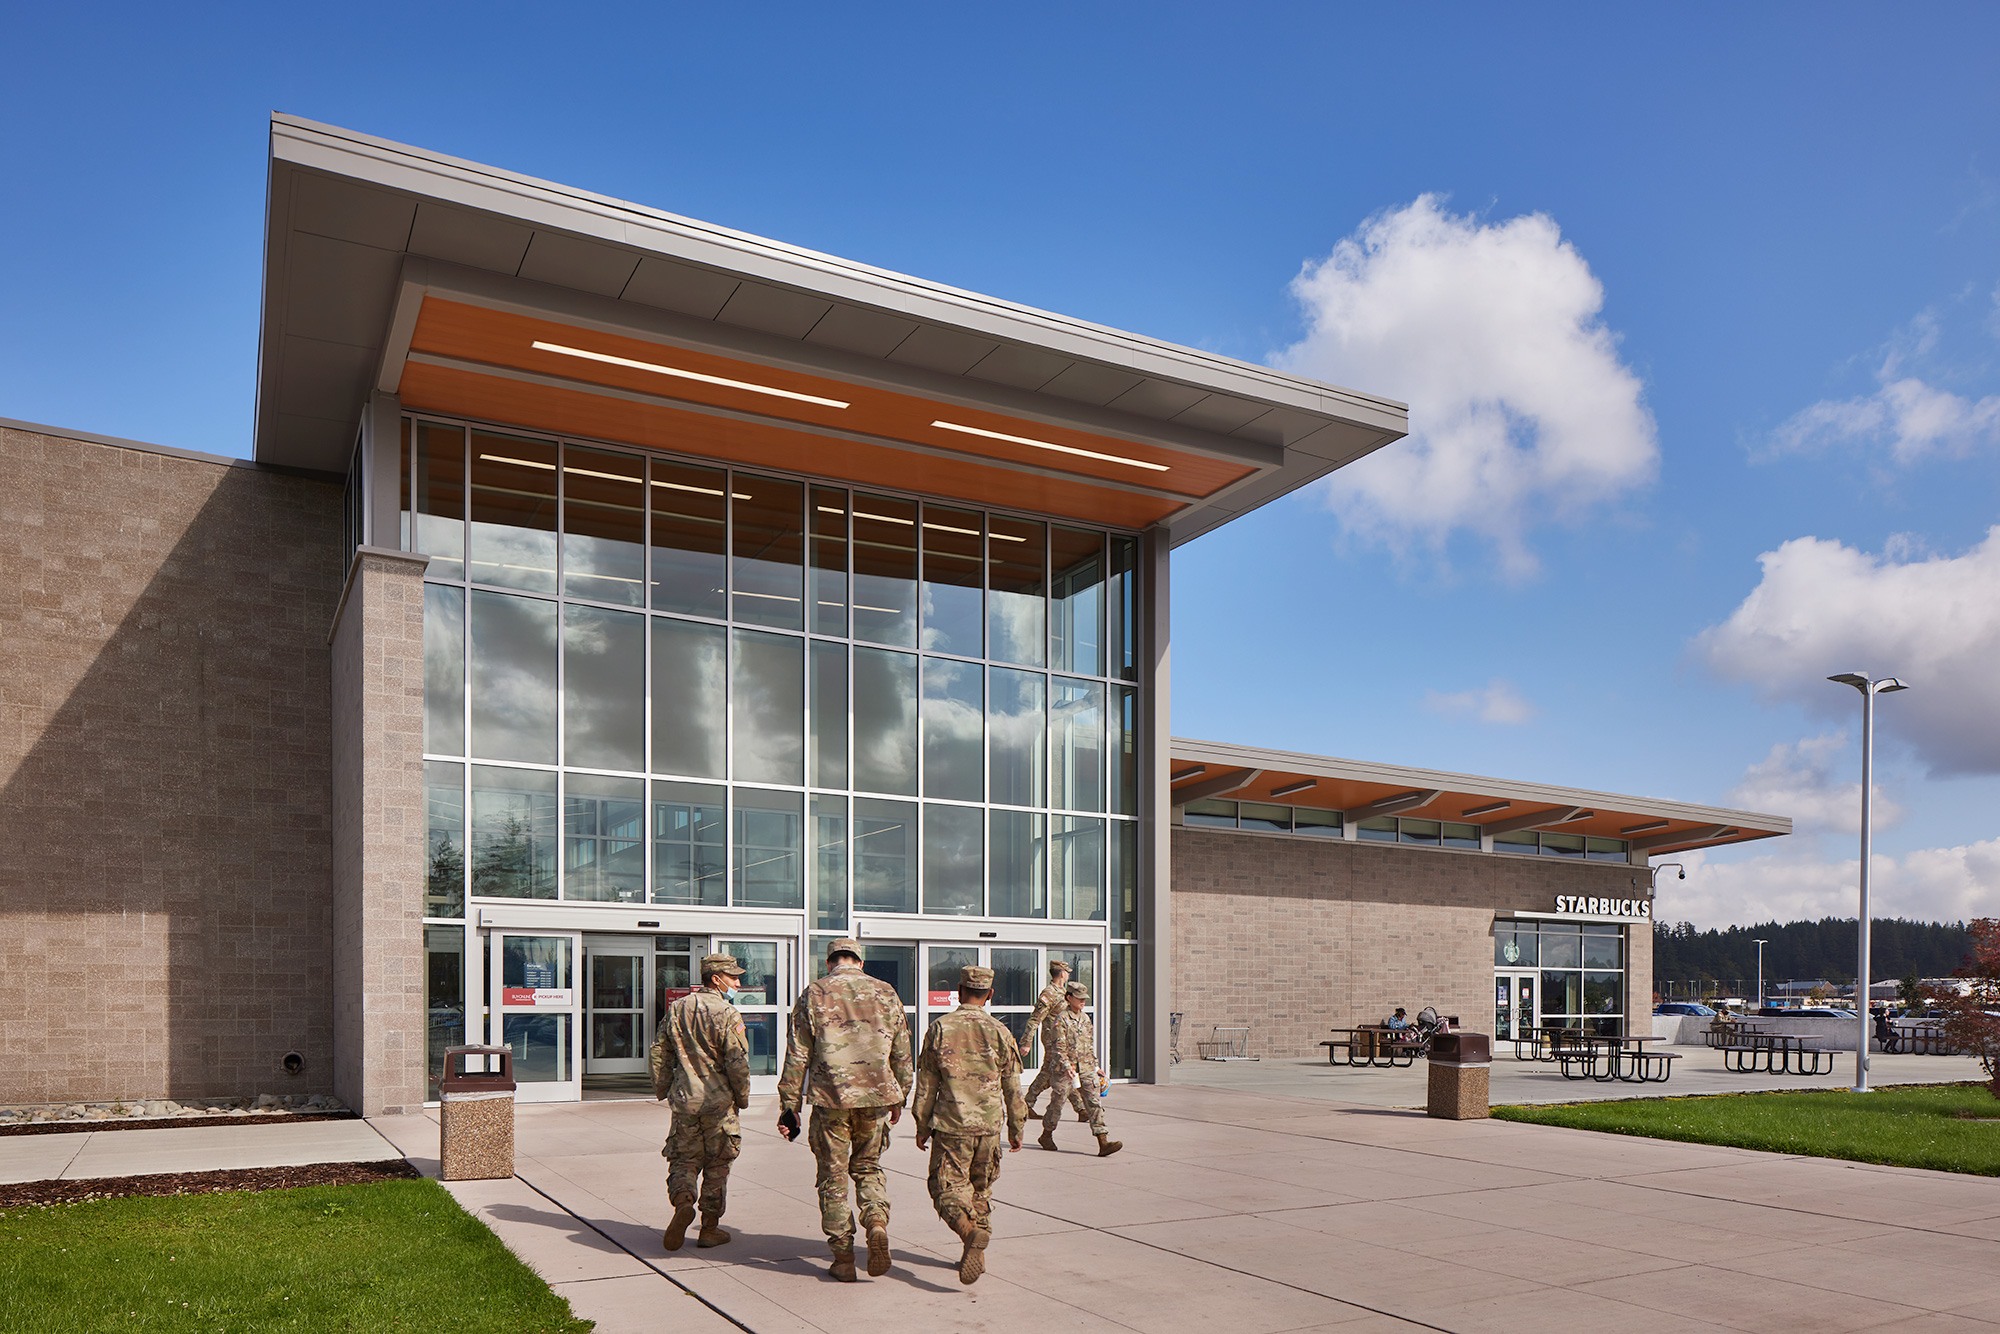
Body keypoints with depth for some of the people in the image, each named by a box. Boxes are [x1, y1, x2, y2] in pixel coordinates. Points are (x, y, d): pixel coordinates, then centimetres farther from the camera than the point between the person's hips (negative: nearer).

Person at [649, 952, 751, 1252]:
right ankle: (710, 1228, 15)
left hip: (683, 1100, 4)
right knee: (716, 1165, 9)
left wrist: (663, 1090, 20)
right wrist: (742, 1098, 0)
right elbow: (738, 1063, -15)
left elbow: (659, 1053, 9)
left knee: (684, 1159, 12)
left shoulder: (676, 1009, 5)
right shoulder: (728, 1015, -13)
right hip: (719, 1102, -4)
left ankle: (683, 1202, -16)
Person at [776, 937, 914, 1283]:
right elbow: (902, 1054, 11)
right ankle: (877, 1222, -5)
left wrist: (789, 1105, 4)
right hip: (876, 1097, 2)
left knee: (833, 1177, 9)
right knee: (868, 1166, 19)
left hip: (831, 1098, -2)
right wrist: (898, 1098, 22)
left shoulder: (814, 994, 1)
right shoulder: (885, 993, 7)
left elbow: (797, 1056, -1)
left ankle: (843, 1257, 10)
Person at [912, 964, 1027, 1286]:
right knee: (981, 1189, 18)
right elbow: (1012, 1088, 5)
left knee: (947, 1187, 2)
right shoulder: (999, 1031, 0)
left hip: (951, 1125, -2)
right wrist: (1016, 1129, 15)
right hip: (989, 1125, 2)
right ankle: (976, 1253, 17)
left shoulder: (940, 1028, -3)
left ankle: (971, 1231, -24)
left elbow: (926, 1084, 1)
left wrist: (922, 1127, 12)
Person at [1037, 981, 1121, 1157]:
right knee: (1057, 1102, 7)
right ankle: (1046, 1135, 29)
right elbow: (1059, 1046, -15)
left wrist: (1095, 1066, 20)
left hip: (1085, 1068, 5)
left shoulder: (1085, 1018, 11)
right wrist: (1066, 1066, -26)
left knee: (1094, 1103, -4)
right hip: (1064, 1069, -5)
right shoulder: (1062, 1019, -9)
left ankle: (1103, 1143, -9)